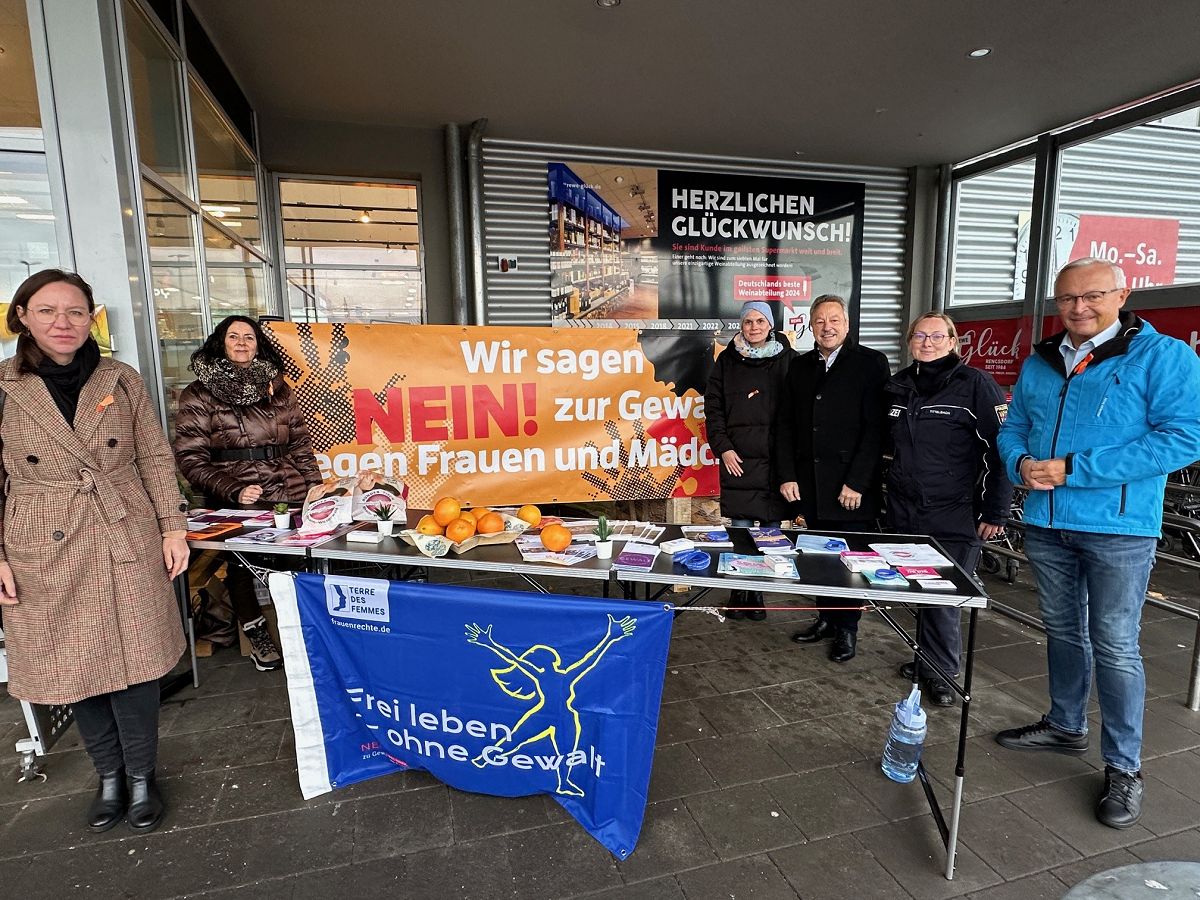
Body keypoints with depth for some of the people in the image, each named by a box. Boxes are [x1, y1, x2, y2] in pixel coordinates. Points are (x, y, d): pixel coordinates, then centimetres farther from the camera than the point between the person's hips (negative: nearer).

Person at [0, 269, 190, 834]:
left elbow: (155, 459, 4)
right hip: (46, 556, 0)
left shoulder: (122, 382, 1)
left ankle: (140, 778, 27)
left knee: (135, 664, 6)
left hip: (128, 546, 0)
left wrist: (173, 527, -1)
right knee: (74, 668, 12)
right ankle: (109, 775, 34)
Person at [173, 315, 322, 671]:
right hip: (236, 505, -2)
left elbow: (301, 445, 14)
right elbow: (190, 459, 0)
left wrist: (314, 488, 5)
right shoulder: (198, 395, 4)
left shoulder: (277, 389, 12)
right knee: (241, 565, 1)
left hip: (290, 496, 2)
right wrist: (233, 491, -12)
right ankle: (256, 633, 25)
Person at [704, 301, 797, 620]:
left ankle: (759, 592, 17)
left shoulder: (787, 359, 4)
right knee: (740, 527, 5)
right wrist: (722, 447, -4)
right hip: (737, 459, 1)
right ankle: (739, 591, 16)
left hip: (775, 458, 0)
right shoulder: (727, 360, 8)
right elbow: (713, 406, 6)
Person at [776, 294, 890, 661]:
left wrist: (856, 482, -14)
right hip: (810, 484, 4)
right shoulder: (800, 366, 11)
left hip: (852, 486, -4)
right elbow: (786, 424, 10)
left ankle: (847, 628, 22)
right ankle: (826, 618, 28)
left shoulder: (871, 363, -3)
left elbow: (876, 428, -9)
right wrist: (787, 475, 2)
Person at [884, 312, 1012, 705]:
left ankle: (941, 671, 17)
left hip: (954, 516, -5)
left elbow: (1001, 450, -9)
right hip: (904, 511, 5)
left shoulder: (975, 384, -7)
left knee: (944, 595, 0)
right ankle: (926, 658, 28)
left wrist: (995, 512, -11)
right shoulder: (899, 385, 10)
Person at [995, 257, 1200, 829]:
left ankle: (1123, 767, 19)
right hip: (1046, 524, 5)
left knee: (1114, 646, 2)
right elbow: (1013, 429, 15)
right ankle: (1065, 726, 36)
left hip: (1118, 528, -5)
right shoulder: (1039, 363, 10)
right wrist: (1021, 464, -9)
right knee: (1063, 631, 18)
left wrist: (1072, 469, -21)